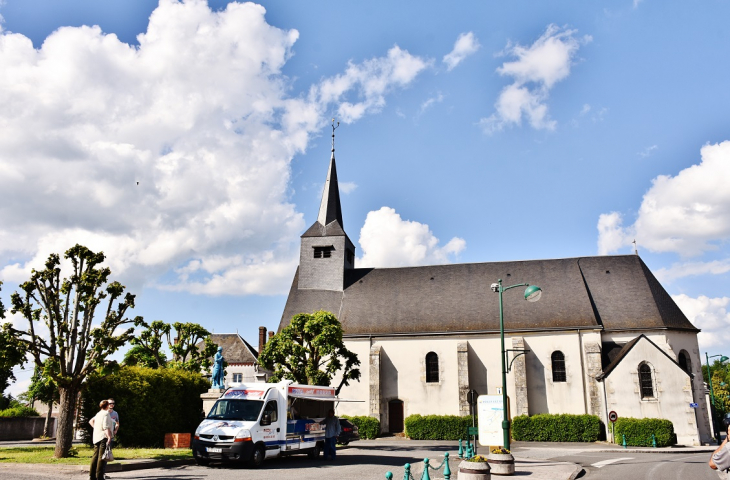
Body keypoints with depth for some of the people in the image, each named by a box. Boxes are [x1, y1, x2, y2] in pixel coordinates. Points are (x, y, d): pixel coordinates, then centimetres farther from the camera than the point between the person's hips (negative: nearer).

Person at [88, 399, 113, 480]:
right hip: (103, 437, -9)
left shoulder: (98, 414, 16)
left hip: (96, 437, 9)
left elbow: (91, 421, 30)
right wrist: (109, 436, -23)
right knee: (101, 457, -7)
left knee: (95, 456, 12)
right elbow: (106, 427, -18)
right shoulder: (106, 414, -10)